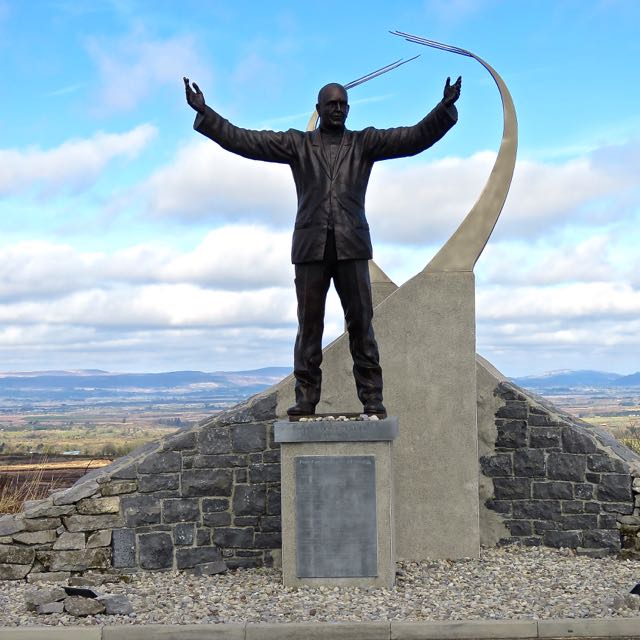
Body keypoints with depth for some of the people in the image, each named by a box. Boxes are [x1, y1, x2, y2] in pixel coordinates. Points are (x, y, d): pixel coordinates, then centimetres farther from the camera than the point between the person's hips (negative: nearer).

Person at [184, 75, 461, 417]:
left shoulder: (365, 142, 10)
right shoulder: (297, 144, 9)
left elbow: (415, 138, 0)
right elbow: (243, 140, 3)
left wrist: (445, 108, -15)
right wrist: (204, 112, -5)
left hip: (351, 247, 0)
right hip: (311, 246, 0)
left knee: (361, 324, -3)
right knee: (308, 326, 1)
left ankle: (372, 399, -1)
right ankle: (305, 399, 4)